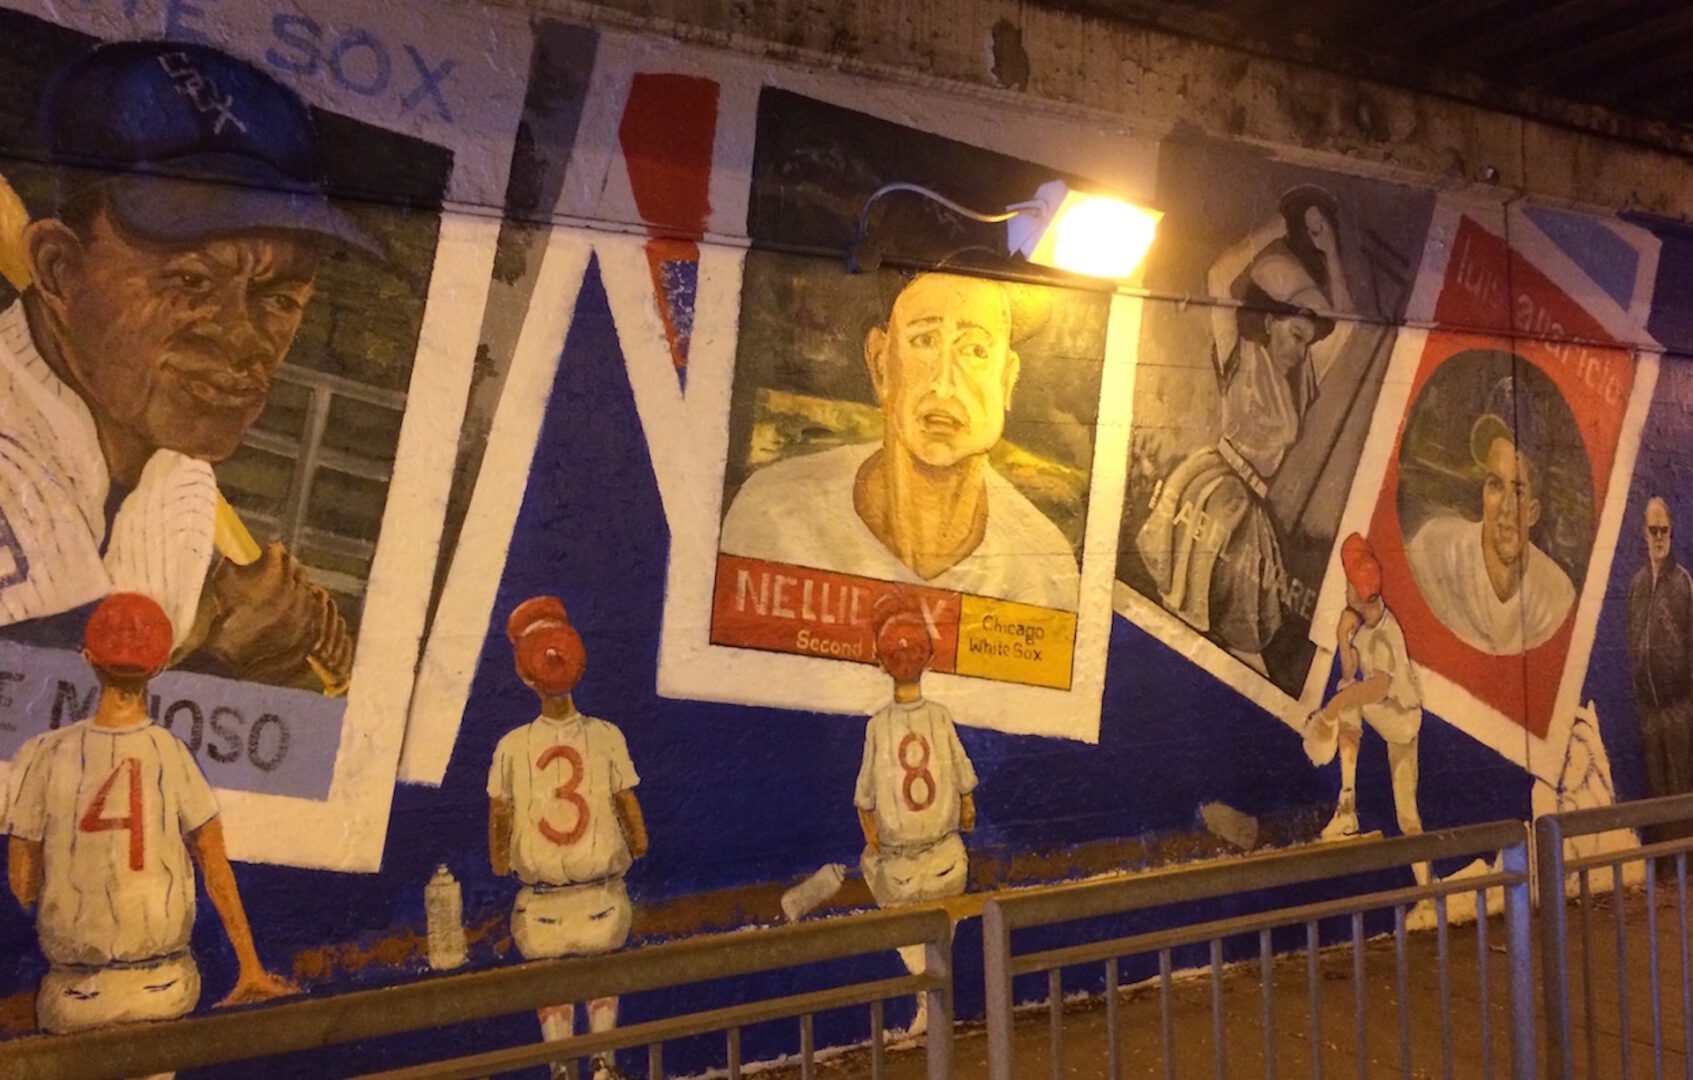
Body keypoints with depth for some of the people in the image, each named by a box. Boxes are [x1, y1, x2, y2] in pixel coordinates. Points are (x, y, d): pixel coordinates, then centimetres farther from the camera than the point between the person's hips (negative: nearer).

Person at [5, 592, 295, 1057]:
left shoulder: (44, 754, -9)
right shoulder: (176, 755, -9)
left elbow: (22, 887, -3)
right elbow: (217, 872, -4)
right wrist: (251, 970, 4)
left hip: (75, 1001, 0)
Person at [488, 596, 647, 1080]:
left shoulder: (512, 746, -10)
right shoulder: (606, 737, -11)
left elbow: (498, 814, -1)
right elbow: (628, 804, -4)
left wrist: (499, 860, 17)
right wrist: (637, 844, 16)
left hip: (541, 899, 0)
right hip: (601, 892, 0)